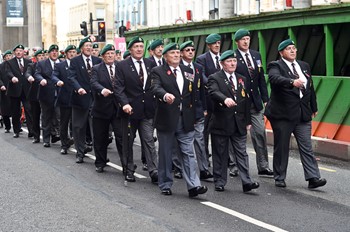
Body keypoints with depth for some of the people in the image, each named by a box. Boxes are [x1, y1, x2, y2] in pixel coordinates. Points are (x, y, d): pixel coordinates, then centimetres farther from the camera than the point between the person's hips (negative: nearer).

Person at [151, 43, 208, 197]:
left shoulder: (187, 71, 13)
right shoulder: (158, 72, -2)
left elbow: (192, 93, 16)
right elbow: (156, 88, -21)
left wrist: (193, 114, 9)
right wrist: (165, 95, -43)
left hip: (185, 119, 3)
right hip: (167, 119, -3)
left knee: (188, 153, -2)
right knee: (165, 154, 8)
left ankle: (193, 186, -6)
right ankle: (165, 185, 19)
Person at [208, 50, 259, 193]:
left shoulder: (242, 79, 15)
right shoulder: (215, 78, -3)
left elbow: (246, 101, 17)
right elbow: (214, 92, -24)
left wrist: (247, 121, 13)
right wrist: (225, 99, -44)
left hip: (239, 124, 4)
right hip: (221, 123, -4)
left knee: (242, 153, 0)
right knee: (220, 154, 5)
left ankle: (246, 182, -2)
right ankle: (220, 182, 14)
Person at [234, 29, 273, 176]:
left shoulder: (256, 55, 10)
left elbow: (261, 79, 12)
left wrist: (265, 99, 8)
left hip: (255, 102, 5)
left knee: (260, 133, 3)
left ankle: (263, 166, 9)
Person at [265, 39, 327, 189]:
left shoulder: (304, 66, 15)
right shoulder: (275, 66, -5)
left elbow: (310, 88, 20)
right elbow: (275, 78, -27)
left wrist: (314, 107, 21)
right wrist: (292, 82, -43)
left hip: (303, 114, 5)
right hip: (283, 114, -4)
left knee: (306, 147, 0)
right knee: (281, 147, 5)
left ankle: (313, 178, -3)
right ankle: (279, 178, 16)